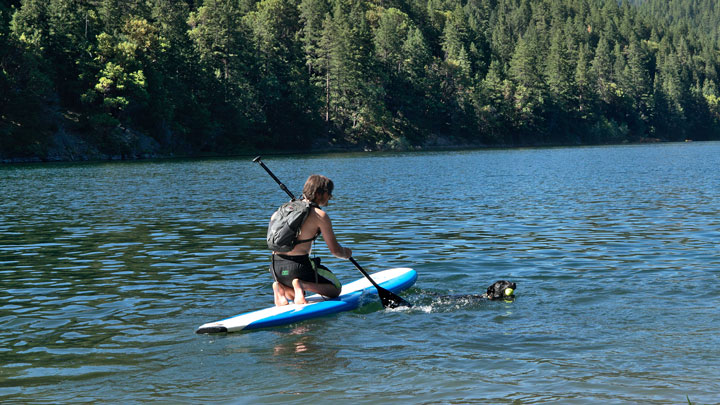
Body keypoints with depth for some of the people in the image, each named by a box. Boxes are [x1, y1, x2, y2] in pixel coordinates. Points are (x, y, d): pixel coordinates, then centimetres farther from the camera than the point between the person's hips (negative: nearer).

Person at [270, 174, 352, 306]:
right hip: (298, 266, -7)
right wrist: (346, 253, 19)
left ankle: (281, 287, -2)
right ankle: (301, 285, -12)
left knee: (296, 297, 34)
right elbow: (335, 250, -3)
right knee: (335, 288, 14)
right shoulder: (320, 215, -8)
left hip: (276, 267, 7)